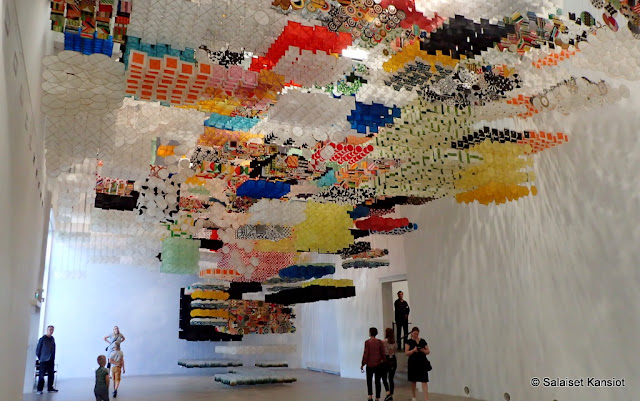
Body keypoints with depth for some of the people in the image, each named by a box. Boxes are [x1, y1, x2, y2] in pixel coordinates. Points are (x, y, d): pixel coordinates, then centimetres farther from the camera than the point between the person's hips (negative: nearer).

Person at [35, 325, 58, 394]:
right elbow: (38, 349, -3)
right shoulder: (42, 339, -6)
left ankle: (50, 388, 15)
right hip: (44, 360, -5)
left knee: (51, 374, 7)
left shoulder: (52, 339, 10)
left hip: (51, 360, 5)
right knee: (41, 375, -3)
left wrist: (53, 358, 8)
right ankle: (40, 389, 3)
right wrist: (39, 357, -1)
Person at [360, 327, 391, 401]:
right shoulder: (380, 342, -3)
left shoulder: (367, 342, -11)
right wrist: (383, 361, 14)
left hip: (370, 364, -2)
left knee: (369, 380, 16)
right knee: (377, 381, 9)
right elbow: (383, 353, 1)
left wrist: (363, 364, -3)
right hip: (378, 364, 2)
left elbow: (365, 354, -10)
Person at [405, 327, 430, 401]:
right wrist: (413, 350, -22)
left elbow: (428, 352, 9)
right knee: (413, 381, 11)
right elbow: (406, 353, -6)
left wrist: (423, 350, -12)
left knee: (424, 381, -8)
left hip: (422, 362, 1)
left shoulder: (423, 341, 6)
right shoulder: (409, 342, -1)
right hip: (413, 363, -1)